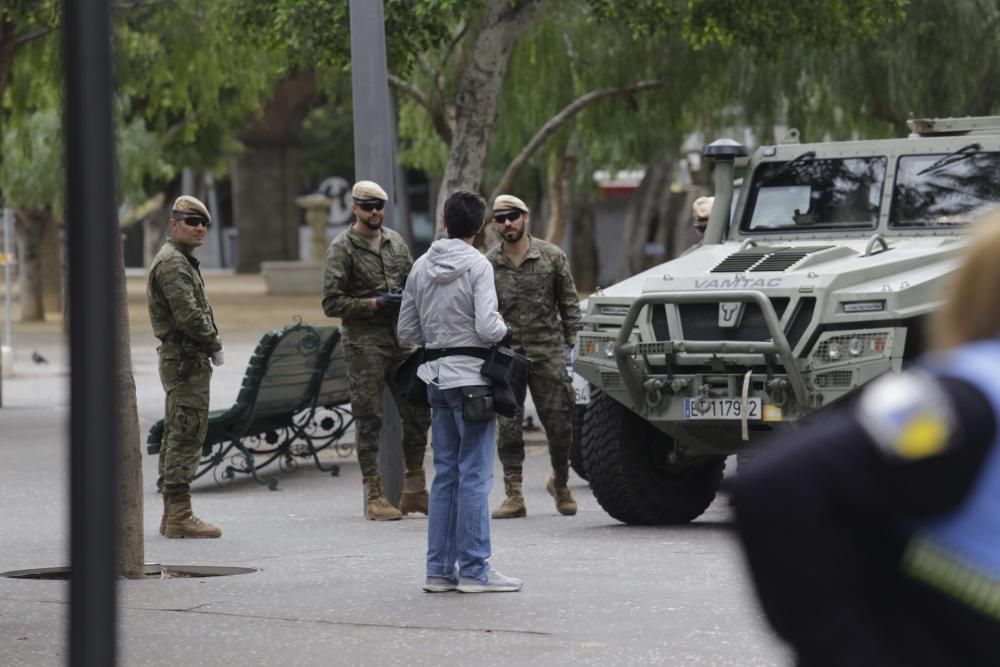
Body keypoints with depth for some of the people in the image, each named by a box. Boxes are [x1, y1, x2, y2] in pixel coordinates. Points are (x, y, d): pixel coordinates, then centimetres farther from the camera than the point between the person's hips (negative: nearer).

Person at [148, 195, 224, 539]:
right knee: (186, 437, -11)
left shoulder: (181, 261, 20)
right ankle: (179, 516, -13)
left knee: (177, 437, 12)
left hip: (181, 360, 11)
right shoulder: (172, 263, -15)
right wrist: (214, 344, -9)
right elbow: (189, 316, -23)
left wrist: (209, 343, 10)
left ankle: (172, 514, 17)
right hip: (186, 360, -11)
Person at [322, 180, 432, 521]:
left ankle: (414, 490, 17)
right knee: (369, 419, -3)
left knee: (417, 412, 6)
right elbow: (331, 303, -10)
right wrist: (374, 304, -17)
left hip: (400, 339, 6)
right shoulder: (342, 248, -5)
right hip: (364, 343, -6)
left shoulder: (395, 242, 13)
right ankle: (374, 496, 1)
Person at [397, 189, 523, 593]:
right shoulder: (477, 265, -11)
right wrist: (505, 330, 2)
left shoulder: (421, 267, 8)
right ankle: (473, 569, -4)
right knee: (474, 475, -4)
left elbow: (407, 329, 12)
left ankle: (439, 569, 11)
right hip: (470, 375, -7)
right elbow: (487, 328, -18)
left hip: (436, 375, 7)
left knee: (445, 474, 11)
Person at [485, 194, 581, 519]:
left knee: (560, 424, 2)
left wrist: (571, 344, 2)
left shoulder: (552, 257, 2)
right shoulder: (487, 265, 3)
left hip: (548, 352, 0)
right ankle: (514, 496, 1)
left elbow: (570, 303, 7)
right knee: (508, 427, -3)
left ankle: (560, 484, 25)